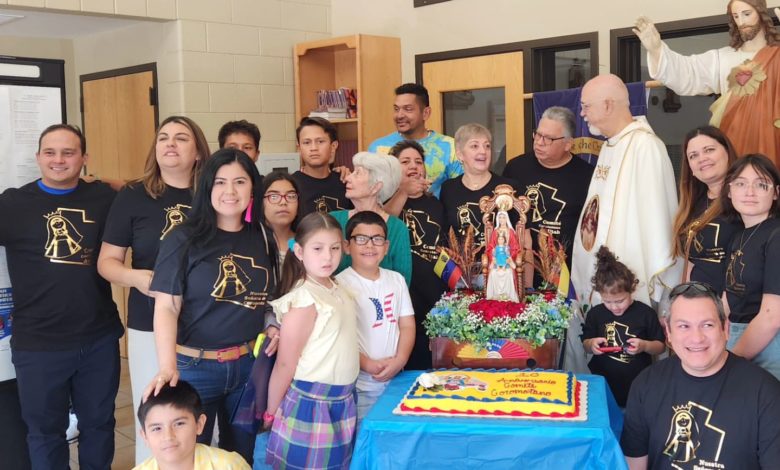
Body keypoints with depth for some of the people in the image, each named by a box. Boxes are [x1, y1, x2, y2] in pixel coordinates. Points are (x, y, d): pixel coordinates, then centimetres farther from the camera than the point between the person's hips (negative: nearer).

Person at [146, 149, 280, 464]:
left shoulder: (262, 239, 3)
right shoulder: (184, 240, -11)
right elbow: (166, 307, -15)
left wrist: (272, 326, -4)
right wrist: (168, 366, -28)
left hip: (250, 364, 4)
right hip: (195, 366, -4)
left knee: (242, 453, 20)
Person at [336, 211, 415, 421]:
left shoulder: (396, 280, 10)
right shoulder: (340, 284, -8)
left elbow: (407, 325, 8)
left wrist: (399, 360, -7)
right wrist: (367, 364, -16)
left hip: (395, 379, 5)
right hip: (359, 384, -5)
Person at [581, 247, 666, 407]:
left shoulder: (645, 313, -10)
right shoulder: (595, 313, -3)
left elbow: (661, 346, -2)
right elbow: (585, 342, 9)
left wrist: (645, 346, -22)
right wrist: (591, 344, -14)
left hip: (636, 385, -2)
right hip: (602, 383, 2)